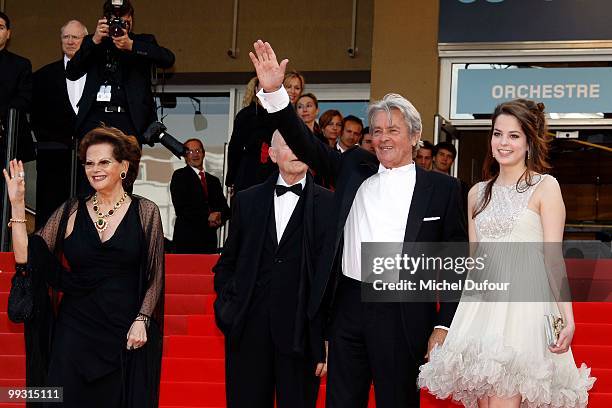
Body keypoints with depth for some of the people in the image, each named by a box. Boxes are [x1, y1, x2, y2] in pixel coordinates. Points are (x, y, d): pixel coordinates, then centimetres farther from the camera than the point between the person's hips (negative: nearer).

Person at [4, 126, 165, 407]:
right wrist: (17, 204, -6)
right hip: (75, 329, 1)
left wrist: (141, 320, -9)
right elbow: (27, 259, -2)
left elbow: (155, 276, 2)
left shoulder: (145, 212, 1)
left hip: (126, 332, -1)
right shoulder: (71, 212, 5)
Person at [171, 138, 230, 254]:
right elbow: (181, 209, -8)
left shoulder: (214, 180, 22)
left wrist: (218, 218, -7)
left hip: (209, 240, 5)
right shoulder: (180, 176, 3)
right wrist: (207, 217, -9)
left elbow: (225, 209, 16)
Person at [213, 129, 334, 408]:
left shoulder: (330, 204, -1)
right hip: (248, 329, 3)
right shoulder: (247, 200, 10)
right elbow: (226, 263, 18)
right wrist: (228, 305, 4)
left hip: (301, 331, -3)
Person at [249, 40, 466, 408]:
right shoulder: (355, 168, 13)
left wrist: (443, 326, -5)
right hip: (348, 306, 3)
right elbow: (306, 143, 7)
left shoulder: (441, 188, 3)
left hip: (402, 314, -3)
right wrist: (274, 91, -6)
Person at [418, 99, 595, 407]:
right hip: (481, 308, 5)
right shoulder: (478, 193, 16)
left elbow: (553, 256, -6)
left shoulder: (545, 187, 1)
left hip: (524, 304, -5)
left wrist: (567, 320, -15)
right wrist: (457, 319, 16)